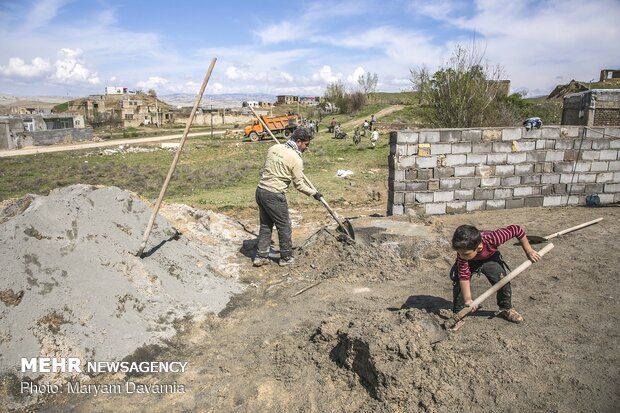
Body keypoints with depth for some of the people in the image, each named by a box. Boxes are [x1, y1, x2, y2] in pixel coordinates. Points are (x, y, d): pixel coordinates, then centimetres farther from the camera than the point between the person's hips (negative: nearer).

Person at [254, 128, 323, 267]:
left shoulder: (274, 148, 7)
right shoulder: (296, 159, -12)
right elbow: (299, 184, -8)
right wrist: (314, 193, 7)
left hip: (260, 190, 7)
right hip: (274, 195, -7)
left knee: (265, 225, 17)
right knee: (284, 226, 9)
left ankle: (260, 256, 22)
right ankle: (286, 257, 22)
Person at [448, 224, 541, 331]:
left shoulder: (491, 239, -45)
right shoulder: (462, 255, -40)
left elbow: (516, 230, -32)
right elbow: (464, 276, -36)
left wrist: (529, 251, -22)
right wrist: (468, 300, -40)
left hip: (490, 258, 1)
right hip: (469, 263, -1)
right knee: (458, 283, -19)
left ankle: (506, 309, 19)